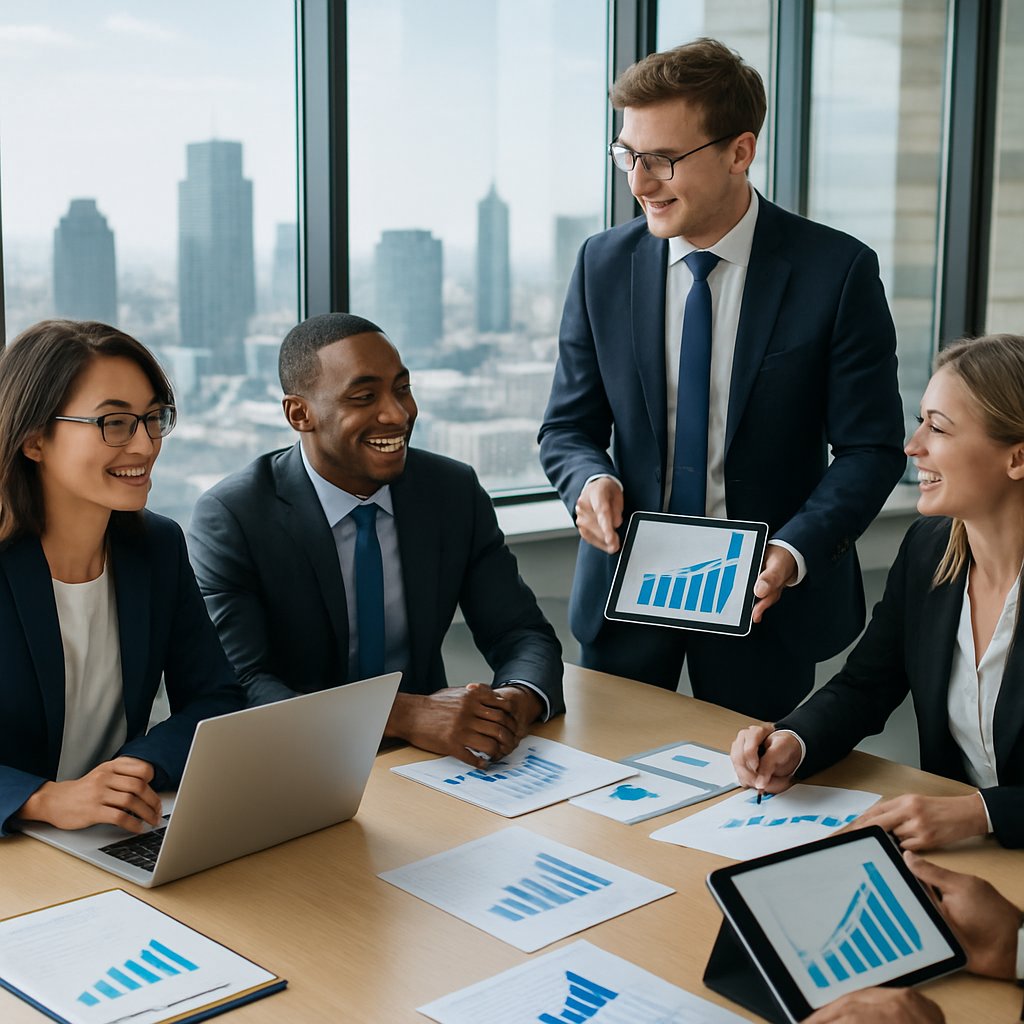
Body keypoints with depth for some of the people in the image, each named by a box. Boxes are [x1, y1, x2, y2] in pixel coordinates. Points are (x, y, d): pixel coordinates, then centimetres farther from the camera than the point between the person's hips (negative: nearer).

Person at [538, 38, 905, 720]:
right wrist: (590, 479, -18)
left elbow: (871, 447, -9)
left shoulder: (839, 271, -11)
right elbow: (570, 426, 5)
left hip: (763, 591, -2)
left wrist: (793, 552, -24)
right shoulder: (604, 265, -1)